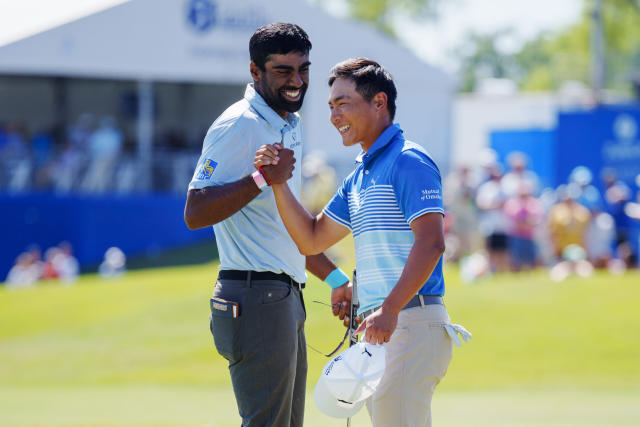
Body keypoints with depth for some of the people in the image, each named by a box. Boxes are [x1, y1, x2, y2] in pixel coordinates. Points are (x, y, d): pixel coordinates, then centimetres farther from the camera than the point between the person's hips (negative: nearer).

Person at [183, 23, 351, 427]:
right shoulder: (238, 126, -12)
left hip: (287, 298, 10)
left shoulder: (292, 125, 18)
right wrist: (261, 179, -30)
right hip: (255, 298, -10)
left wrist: (334, 277, 27)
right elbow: (195, 213, -21)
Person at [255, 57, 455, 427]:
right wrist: (278, 181, 11)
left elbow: (431, 243, -20)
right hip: (379, 327, 10)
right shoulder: (359, 177, 21)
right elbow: (311, 239, 24)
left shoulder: (408, 161, -10)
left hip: (410, 323, -10)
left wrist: (390, 310, -28)